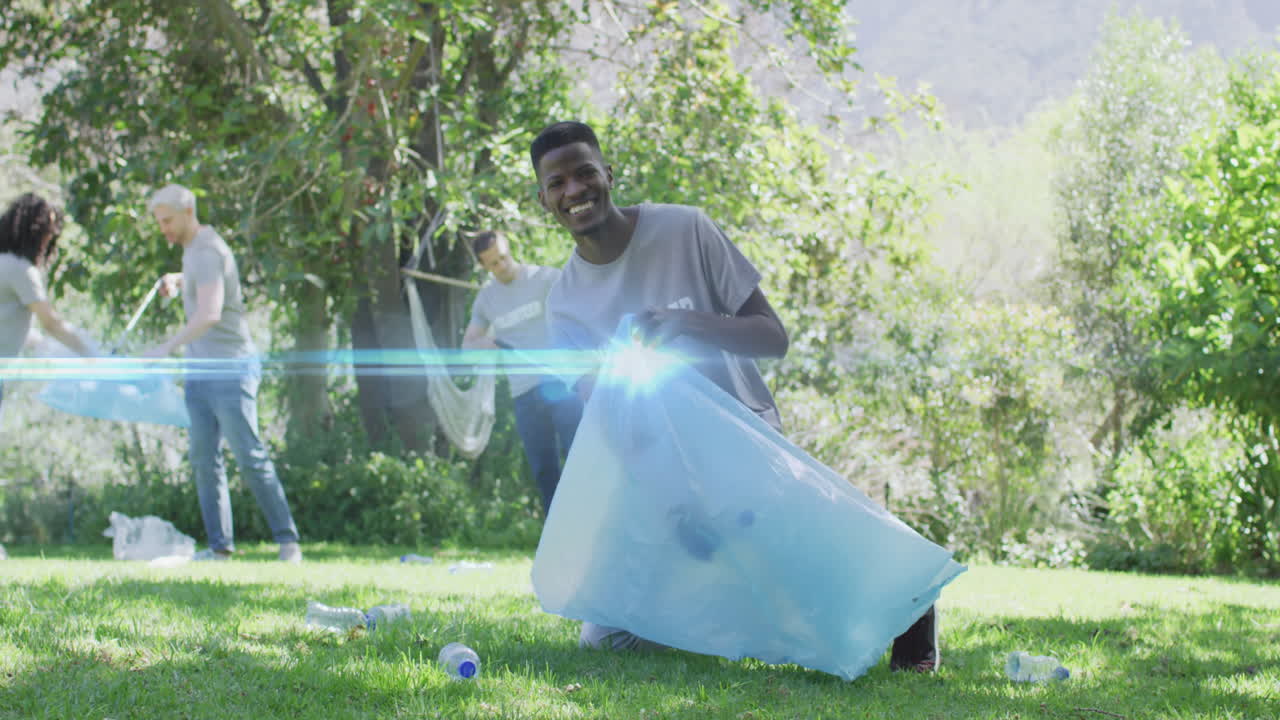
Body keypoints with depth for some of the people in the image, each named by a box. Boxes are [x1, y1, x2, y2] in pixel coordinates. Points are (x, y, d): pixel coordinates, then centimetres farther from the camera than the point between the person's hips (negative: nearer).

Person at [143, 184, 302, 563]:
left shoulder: (208, 252, -16)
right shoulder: (193, 248, 14)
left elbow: (210, 314, -30)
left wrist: (168, 346, -36)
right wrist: (175, 280, 18)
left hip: (230, 366, -9)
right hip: (200, 370, 9)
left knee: (250, 457, -9)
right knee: (204, 459, 2)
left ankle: (287, 540, -4)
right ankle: (219, 546, 2)